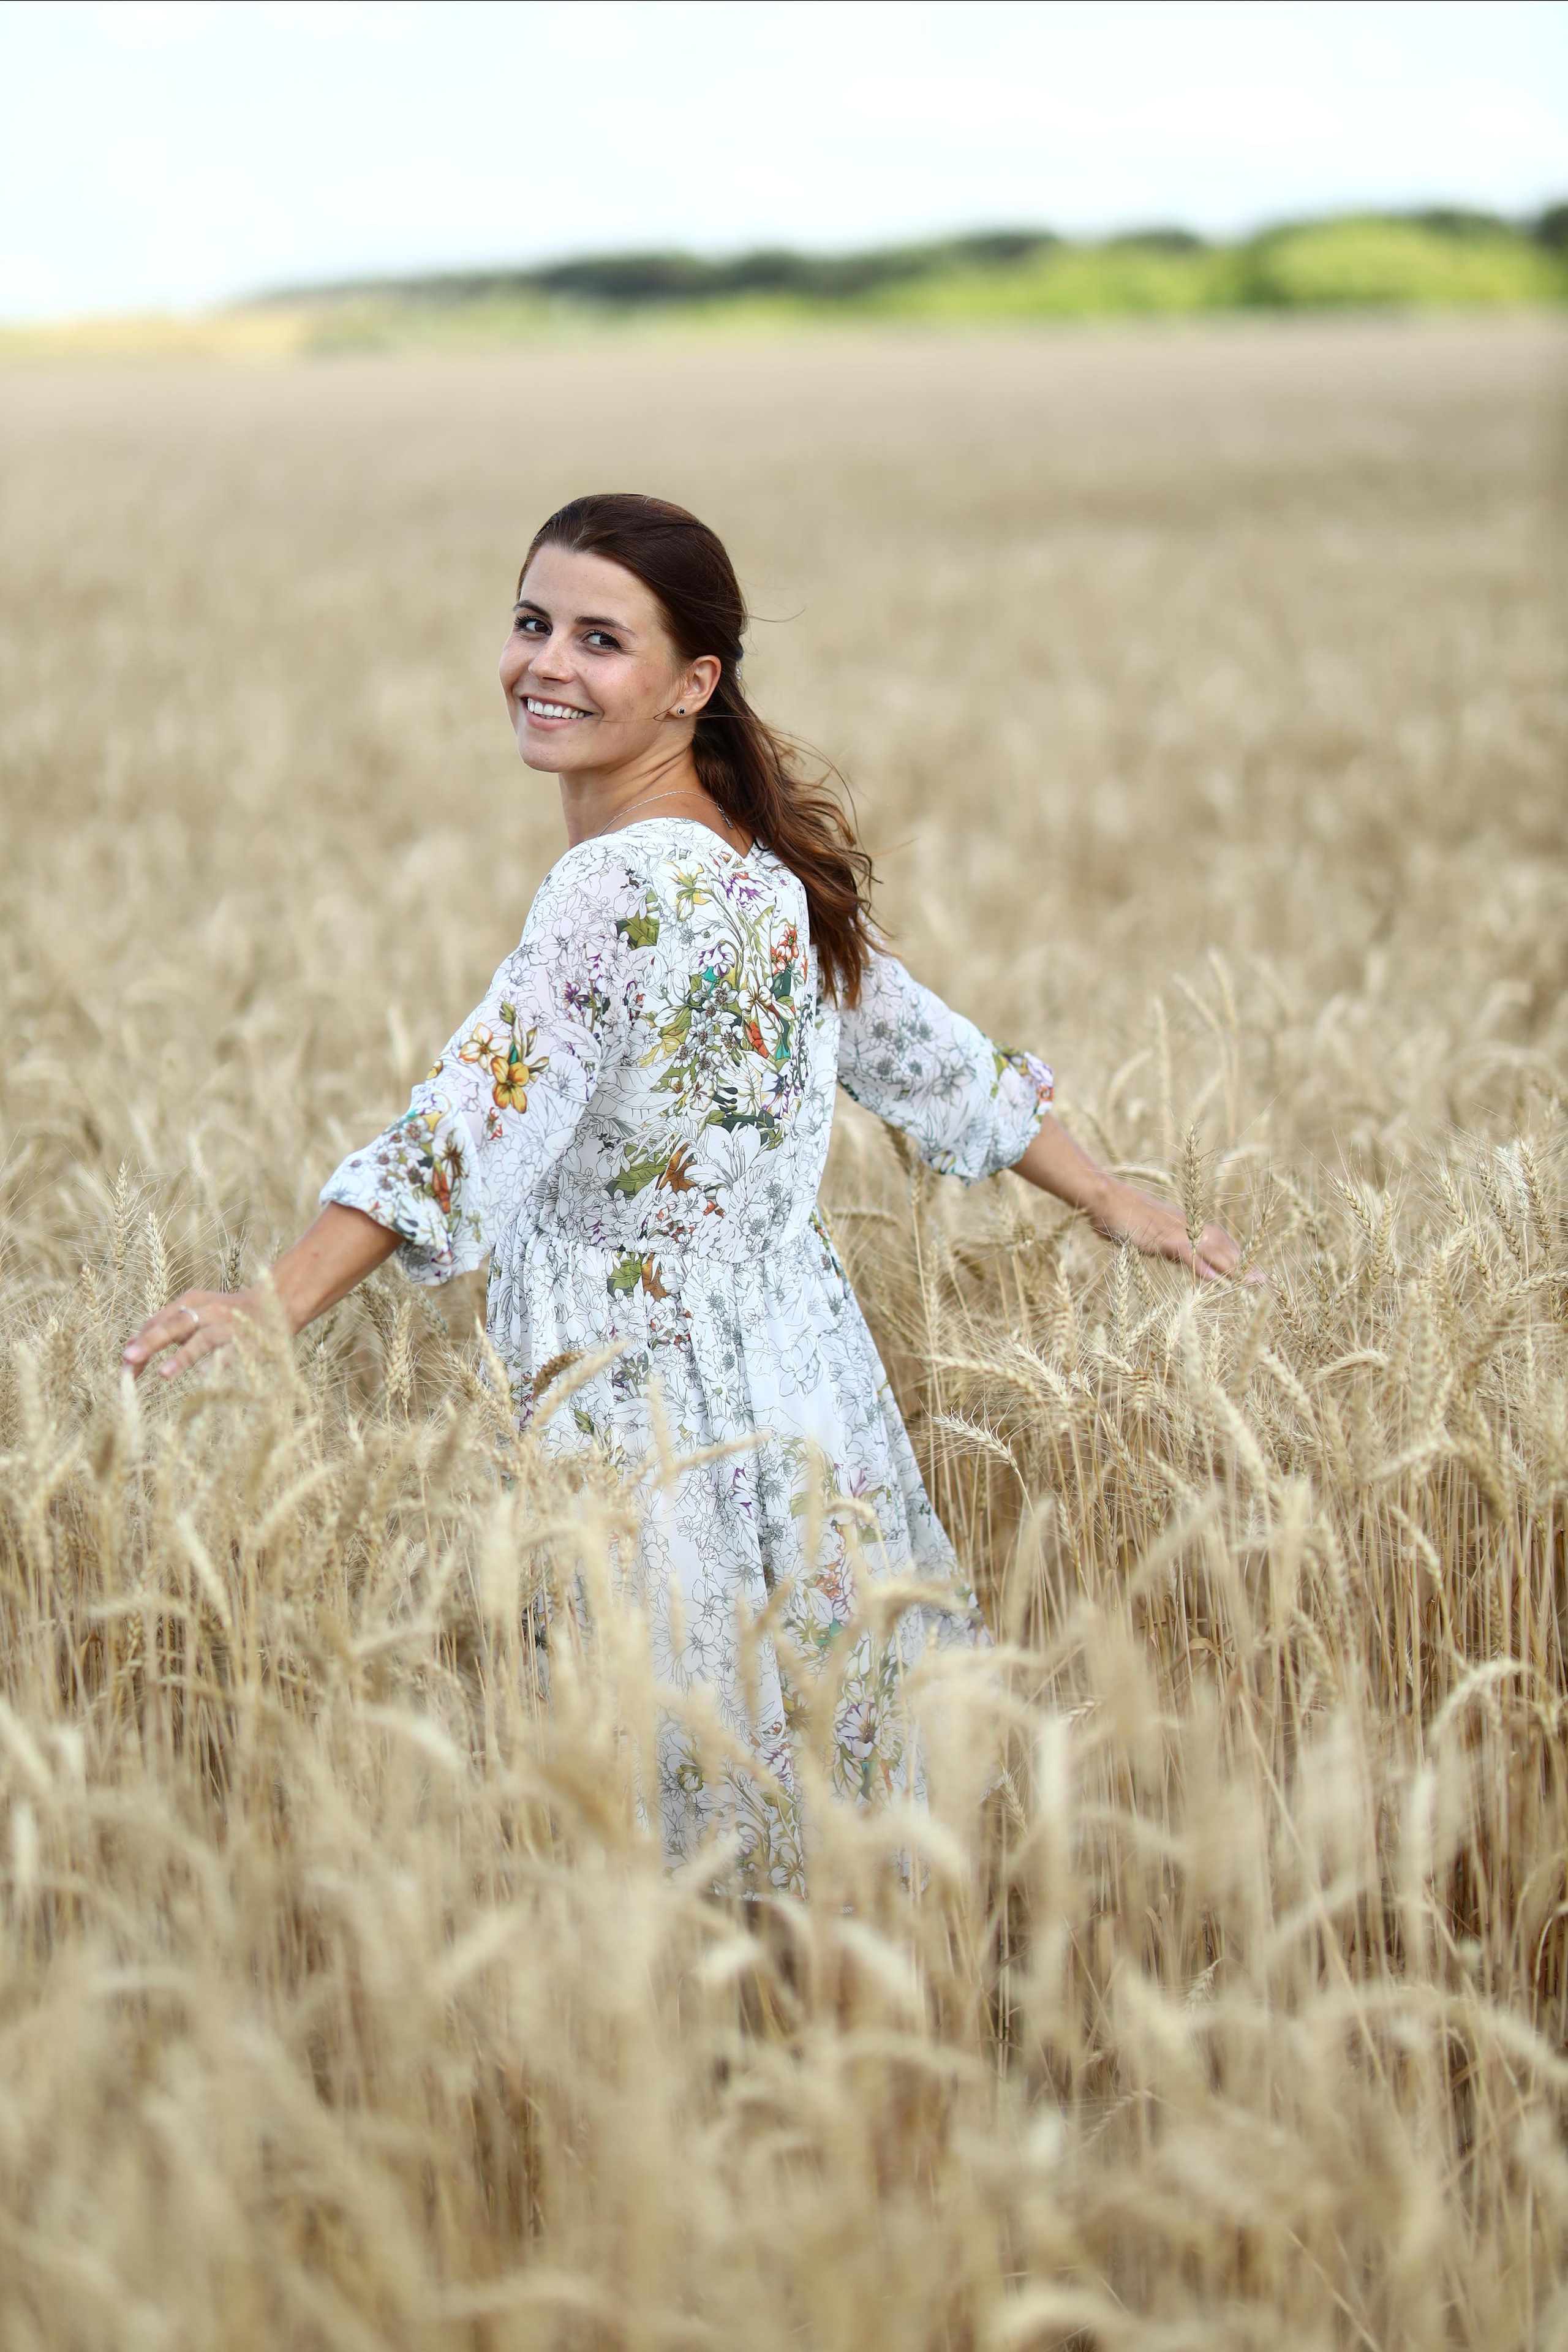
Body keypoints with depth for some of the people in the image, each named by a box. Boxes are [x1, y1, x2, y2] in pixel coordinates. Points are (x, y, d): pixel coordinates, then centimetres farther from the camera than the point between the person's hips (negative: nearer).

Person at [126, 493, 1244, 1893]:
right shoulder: (764, 865, 10)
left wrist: (277, 1306, -39)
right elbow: (926, 1057, 20)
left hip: (661, 1416, -9)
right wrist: (1112, 1201, 31)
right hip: (806, 1389, 9)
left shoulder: (627, 882, -18)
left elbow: (481, 1116, -30)